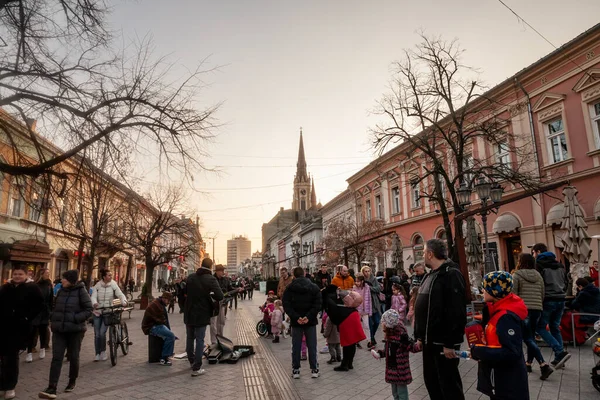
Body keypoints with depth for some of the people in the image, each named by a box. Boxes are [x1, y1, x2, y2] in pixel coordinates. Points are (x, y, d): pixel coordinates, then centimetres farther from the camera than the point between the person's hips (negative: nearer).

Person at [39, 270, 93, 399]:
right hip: (59, 329, 4)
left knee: (73, 357, 10)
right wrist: (52, 319, 5)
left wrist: (74, 319, -20)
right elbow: (56, 307, 20)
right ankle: (52, 388, -2)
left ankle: (72, 382, 29)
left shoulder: (81, 291, -10)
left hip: (75, 330, -4)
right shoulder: (61, 291, 6)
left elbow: (89, 309, -10)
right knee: (56, 358, -3)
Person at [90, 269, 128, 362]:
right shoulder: (97, 285, -2)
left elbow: (120, 295, -10)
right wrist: (94, 303, -33)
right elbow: (93, 296, -11)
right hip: (97, 312, 2)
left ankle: (103, 352, 13)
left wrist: (124, 301, -31)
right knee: (97, 334, 4)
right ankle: (97, 354, 20)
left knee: (102, 333, -10)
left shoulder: (113, 285, -4)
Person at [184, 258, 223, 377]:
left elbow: (185, 292, 13)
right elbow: (220, 296, -23)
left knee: (190, 338, 19)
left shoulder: (190, 277, 0)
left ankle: (192, 361, 35)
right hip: (202, 314, -5)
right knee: (199, 340, 2)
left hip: (189, 313, 5)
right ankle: (196, 368, 3)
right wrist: (210, 295, -4)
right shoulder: (211, 279, -16)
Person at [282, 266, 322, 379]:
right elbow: (317, 304, -10)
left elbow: (286, 305, -10)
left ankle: (295, 370, 15)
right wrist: (308, 317, -15)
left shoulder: (289, 288, -2)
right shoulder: (314, 287, -1)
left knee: (296, 347, 10)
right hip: (310, 321, 0)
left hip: (296, 322, 0)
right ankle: (314, 369, 15)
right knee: (312, 346, 10)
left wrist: (296, 317, -15)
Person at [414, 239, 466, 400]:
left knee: (448, 383, 2)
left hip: (443, 342, -9)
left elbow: (456, 312, -23)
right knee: (431, 380, 17)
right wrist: (420, 336, 18)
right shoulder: (430, 276, 14)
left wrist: (450, 342, -23)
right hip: (430, 340, 9)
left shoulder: (451, 274, -16)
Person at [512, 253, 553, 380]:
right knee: (531, 337, 17)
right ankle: (528, 363, 24)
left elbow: (513, 294, -10)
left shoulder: (517, 275, -6)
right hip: (537, 310, 6)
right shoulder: (538, 275, 11)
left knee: (528, 339, -3)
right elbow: (542, 295, 13)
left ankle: (544, 365, -13)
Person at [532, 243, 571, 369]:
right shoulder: (559, 264, 16)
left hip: (548, 300, -7)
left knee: (540, 327, 0)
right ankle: (559, 359, 13)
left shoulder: (539, 263, -7)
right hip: (561, 300, 7)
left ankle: (560, 352, -13)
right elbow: (566, 281, 19)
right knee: (555, 328, 14)